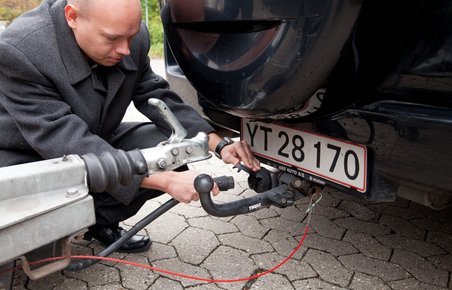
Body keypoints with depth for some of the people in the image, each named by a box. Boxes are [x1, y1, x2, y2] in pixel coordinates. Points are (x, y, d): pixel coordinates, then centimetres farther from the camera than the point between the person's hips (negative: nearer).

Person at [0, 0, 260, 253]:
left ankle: (101, 220, 3)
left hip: (97, 143, 5)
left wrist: (218, 143, -20)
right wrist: (165, 181, -42)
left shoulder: (134, 37, -16)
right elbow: (68, 143, -35)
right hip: (29, 158, -4)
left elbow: (156, 97, -7)